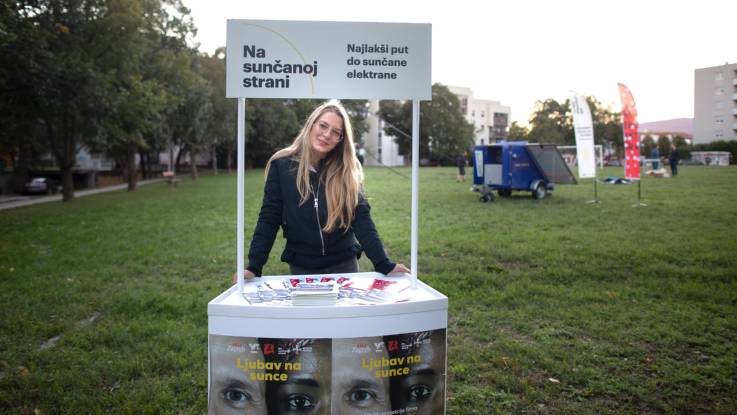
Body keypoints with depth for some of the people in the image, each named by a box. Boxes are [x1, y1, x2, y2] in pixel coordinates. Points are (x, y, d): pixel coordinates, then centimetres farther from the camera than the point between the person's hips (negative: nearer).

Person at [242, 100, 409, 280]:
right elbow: (269, 218, -7)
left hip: (343, 264, 0)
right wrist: (254, 267, -16)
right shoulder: (281, 165, -7)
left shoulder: (348, 170, -6)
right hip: (301, 266, 0)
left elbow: (361, 217, -10)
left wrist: (384, 264, -18)